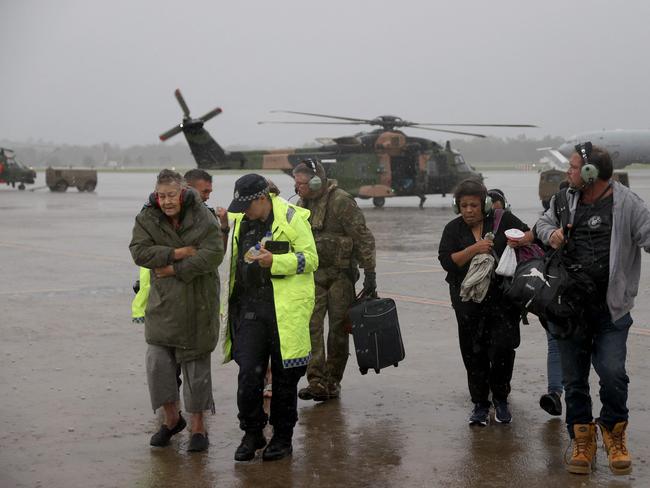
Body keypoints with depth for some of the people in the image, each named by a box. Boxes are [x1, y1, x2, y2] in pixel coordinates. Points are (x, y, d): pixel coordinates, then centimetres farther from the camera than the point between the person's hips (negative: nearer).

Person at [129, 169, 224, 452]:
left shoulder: (203, 218, -7)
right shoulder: (146, 219, -1)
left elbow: (213, 254, -18)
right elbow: (139, 252, -14)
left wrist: (175, 269, -19)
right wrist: (179, 253, -20)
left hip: (197, 304, -2)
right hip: (163, 303, 2)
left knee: (197, 364, 5)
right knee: (157, 362, -1)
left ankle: (198, 426, 18)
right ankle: (172, 419, 20)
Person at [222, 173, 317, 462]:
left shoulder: (291, 218, -7)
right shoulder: (241, 221, 13)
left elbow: (310, 259, -10)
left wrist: (273, 261, -21)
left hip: (285, 309, -5)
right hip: (250, 307, 5)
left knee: (284, 377, 6)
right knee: (248, 374, -3)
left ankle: (282, 437, 19)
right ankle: (252, 434, 13)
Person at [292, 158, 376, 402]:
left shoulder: (340, 201, -13)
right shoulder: (302, 204, 9)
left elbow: (363, 238, -12)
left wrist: (369, 273, -14)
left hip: (340, 274, -5)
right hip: (312, 274, 5)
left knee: (338, 329, 4)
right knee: (311, 326, -8)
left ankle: (333, 381, 15)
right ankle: (316, 382, -10)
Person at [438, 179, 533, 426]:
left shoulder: (502, 219, 3)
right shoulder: (453, 229, 6)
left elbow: (530, 234, 9)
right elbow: (447, 261, -6)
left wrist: (521, 240, -14)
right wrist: (474, 249, -18)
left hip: (503, 297, -1)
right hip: (469, 301, 2)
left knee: (503, 347, -8)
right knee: (474, 354, 5)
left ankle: (501, 398, 12)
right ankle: (480, 404, 17)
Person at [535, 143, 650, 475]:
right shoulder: (563, 201, 7)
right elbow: (542, 223, 24)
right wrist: (550, 233, 2)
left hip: (610, 310, -4)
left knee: (612, 373, -10)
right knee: (574, 379, 10)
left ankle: (614, 433, 17)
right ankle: (582, 441, 26)